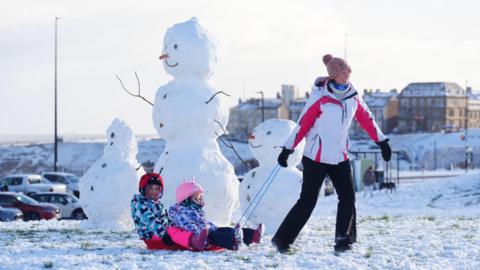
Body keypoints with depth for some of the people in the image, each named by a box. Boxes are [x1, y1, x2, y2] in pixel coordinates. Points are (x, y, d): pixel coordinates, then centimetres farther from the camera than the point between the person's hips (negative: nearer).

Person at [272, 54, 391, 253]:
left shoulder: (352, 96, 2)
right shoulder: (320, 97, -15)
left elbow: (366, 118, 14)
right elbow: (303, 123, -12)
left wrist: (381, 141, 17)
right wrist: (288, 149, -9)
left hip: (340, 157, 6)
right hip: (316, 158, -6)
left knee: (348, 198, -1)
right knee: (307, 201, -5)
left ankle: (343, 239, 10)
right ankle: (282, 239, 4)